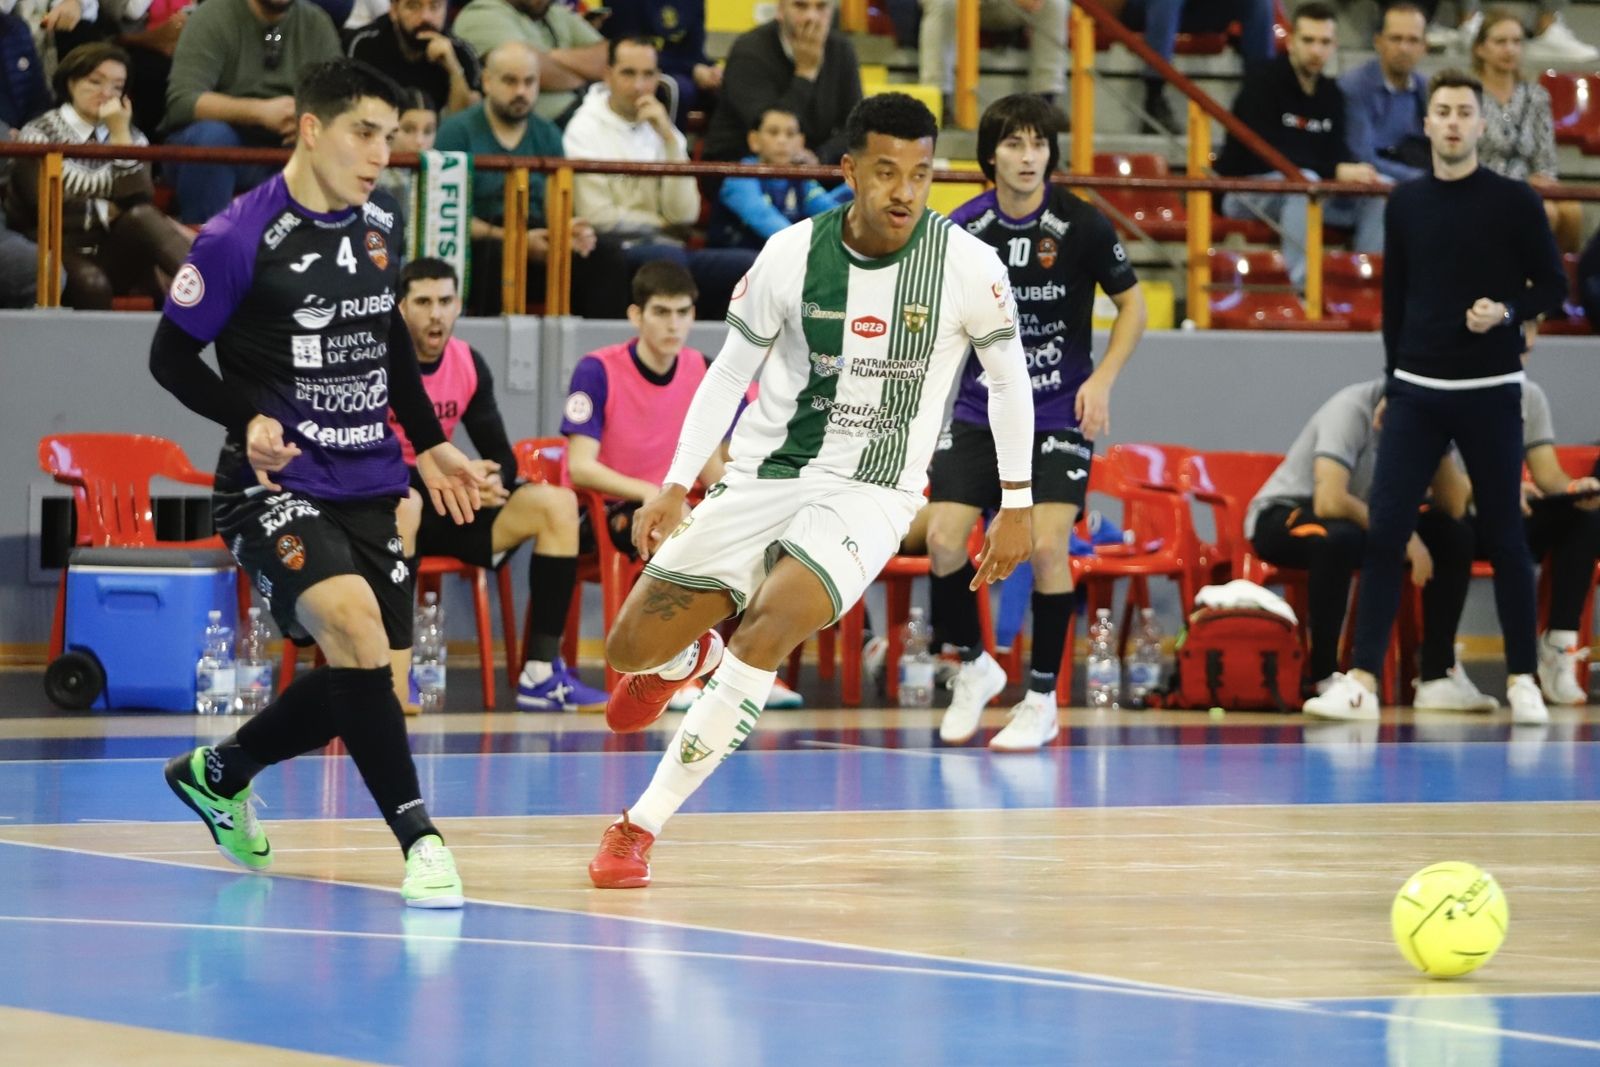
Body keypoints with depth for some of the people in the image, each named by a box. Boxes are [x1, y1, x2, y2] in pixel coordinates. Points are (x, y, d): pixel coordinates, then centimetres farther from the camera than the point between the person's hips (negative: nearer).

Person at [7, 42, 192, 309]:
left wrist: (120, 134, -8)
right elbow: (43, 205, -9)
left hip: (114, 256, 3)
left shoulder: (130, 136, 16)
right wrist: (104, 211, -1)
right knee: (92, 283, -39)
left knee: (140, 218, -31)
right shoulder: (41, 133, 5)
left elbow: (136, 202, -3)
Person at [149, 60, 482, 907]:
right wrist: (248, 419, -22)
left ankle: (218, 772, 35)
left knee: (358, 678, 8)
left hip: (367, 486, 7)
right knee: (352, 621, -29)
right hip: (275, 485, -7)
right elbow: (170, 354, -7)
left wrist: (428, 445, 18)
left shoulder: (380, 227, 6)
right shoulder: (239, 239, -13)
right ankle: (417, 837, -25)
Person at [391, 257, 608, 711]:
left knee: (557, 503, -7)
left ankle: (541, 674, -12)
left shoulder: (468, 363, 4)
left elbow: (501, 456, 7)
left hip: (442, 512, 7)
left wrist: (494, 480, -18)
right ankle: (395, 670, -37)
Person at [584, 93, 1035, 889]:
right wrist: (676, 486, -4)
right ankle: (688, 658, 43)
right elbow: (730, 372, 3)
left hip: (870, 494, -3)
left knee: (770, 623, -30)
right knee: (630, 650, 1)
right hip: (763, 476, 3)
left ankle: (643, 823, -19)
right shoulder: (793, 255, -8)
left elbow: (1008, 379, 3)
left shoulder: (968, 266, -12)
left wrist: (1016, 505, 5)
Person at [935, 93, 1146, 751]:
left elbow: (1132, 306, 1)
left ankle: (1043, 699, 2)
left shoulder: (1080, 226, -9)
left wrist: (1102, 380, -11)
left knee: (1046, 546, -14)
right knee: (944, 539, -10)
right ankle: (973, 667, 16)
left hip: (1058, 417, -2)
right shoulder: (963, 228, -3)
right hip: (977, 413, 2)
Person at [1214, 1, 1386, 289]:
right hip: (1246, 188, -7)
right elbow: (1269, 155, -23)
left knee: (1377, 194, -10)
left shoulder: (1331, 92, 10)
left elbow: (1337, 153, 5)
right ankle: (1303, 285, -45)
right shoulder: (1262, 83, -13)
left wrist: (1356, 174, -20)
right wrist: (1336, 172, -31)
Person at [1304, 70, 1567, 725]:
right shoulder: (1405, 204, 8)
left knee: (1504, 539, 2)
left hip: (1490, 393, -3)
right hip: (1416, 392, 3)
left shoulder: (1514, 202, -2)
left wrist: (1508, 312, -18)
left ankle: (1522, 681, 12)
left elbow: (1552, 285, 1)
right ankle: (1362, 682, -6)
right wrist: (1391, 382, 13)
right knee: (1383, 533, -6)